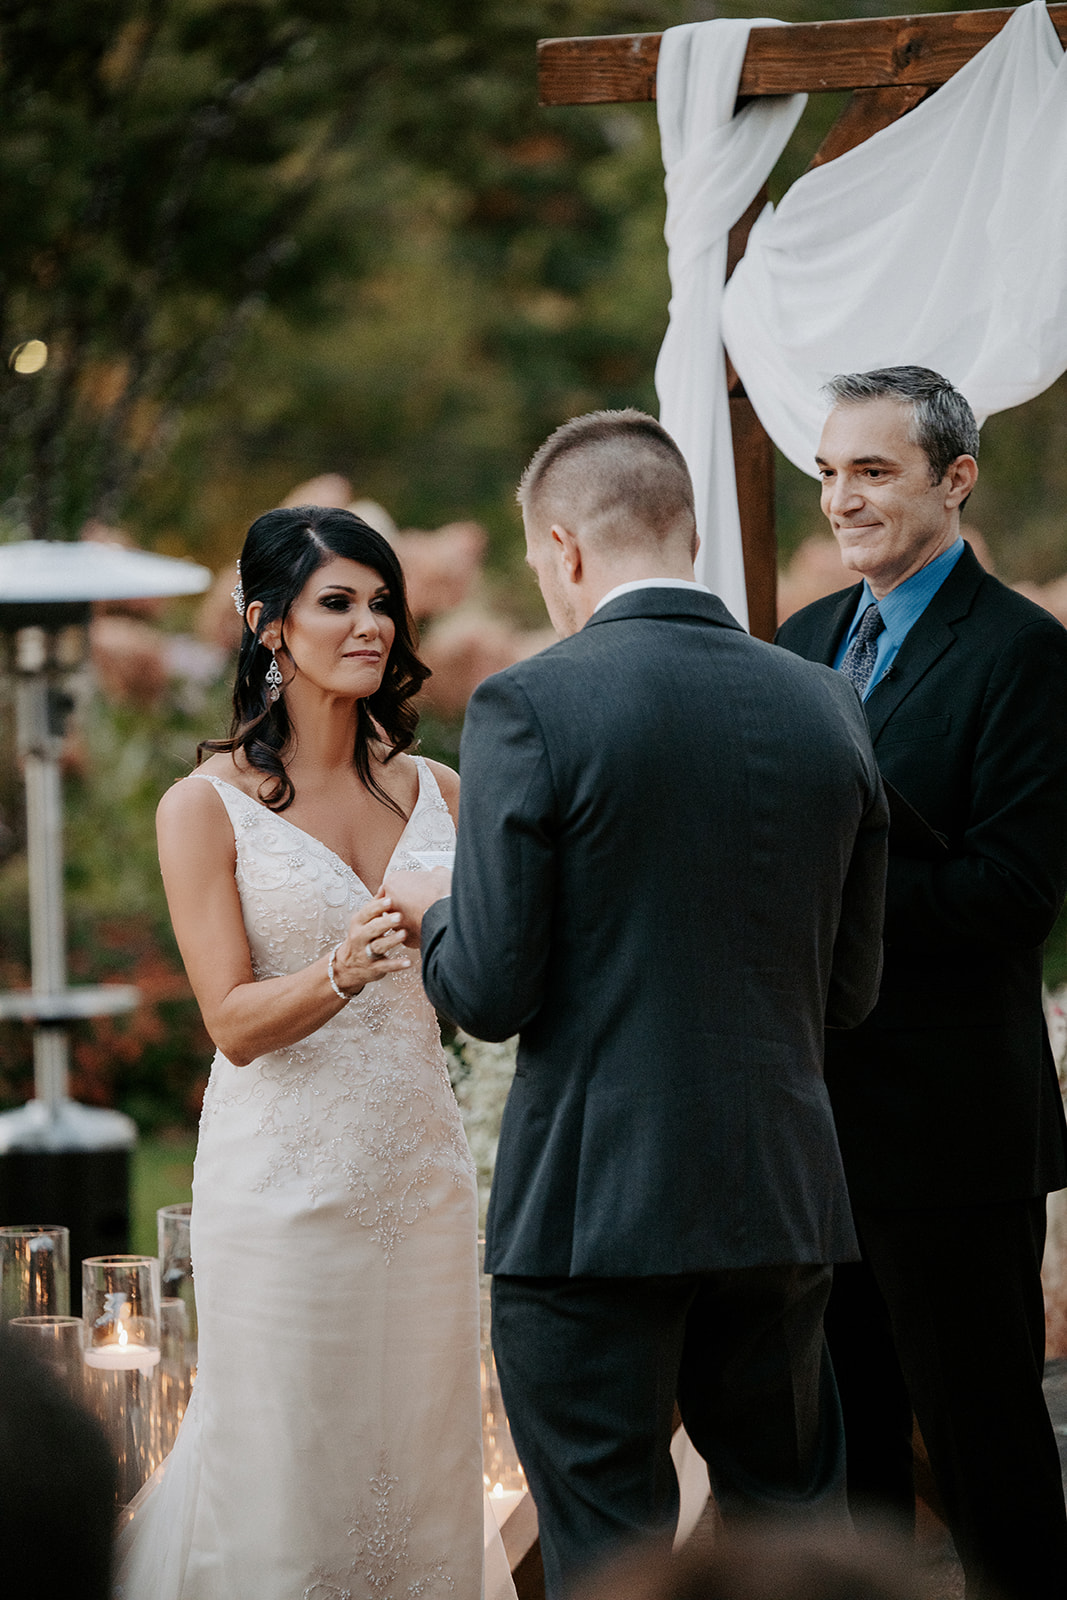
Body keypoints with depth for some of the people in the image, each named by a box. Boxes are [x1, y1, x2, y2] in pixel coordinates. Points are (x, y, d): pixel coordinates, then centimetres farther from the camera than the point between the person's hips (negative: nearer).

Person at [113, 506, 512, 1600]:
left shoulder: (433, 792, 9)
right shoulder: (206, 807, -3)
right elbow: (234, 1022, -9)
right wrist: (343, 971, -27)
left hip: (421, 1178, 4)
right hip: (285, 1186, -4)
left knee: (419, 1467, 7)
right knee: (286, 1478, -1)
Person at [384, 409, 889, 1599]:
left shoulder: (530, 709, -11)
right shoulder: (825, 709, 5)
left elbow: (489, 994, -12)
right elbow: (849, 990, 9)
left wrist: (433, 913, 9)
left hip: (590, 1215, -5)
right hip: (783, 1201, 5)